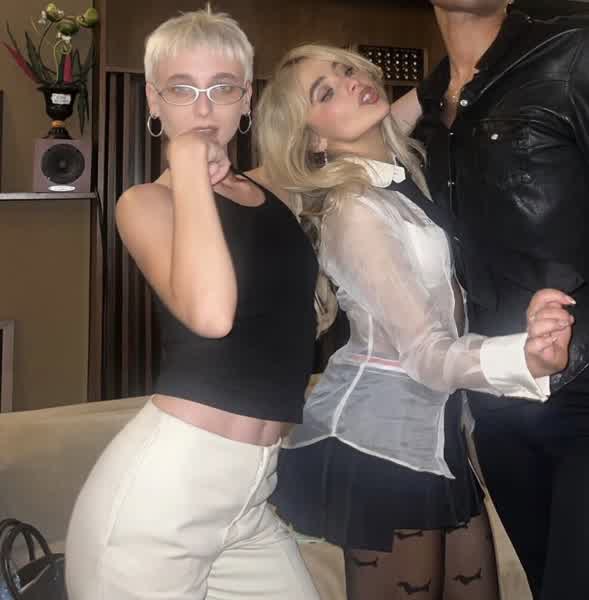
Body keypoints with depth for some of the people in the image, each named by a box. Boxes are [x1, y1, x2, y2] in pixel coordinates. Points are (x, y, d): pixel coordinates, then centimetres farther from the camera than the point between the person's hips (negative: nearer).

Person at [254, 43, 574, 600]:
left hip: (436, 428, 8)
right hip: (380, 436, -7)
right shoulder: (353, 211, -20)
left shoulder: (412, 175, 4)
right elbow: (427, 354, -28)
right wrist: (526, 357, -46)